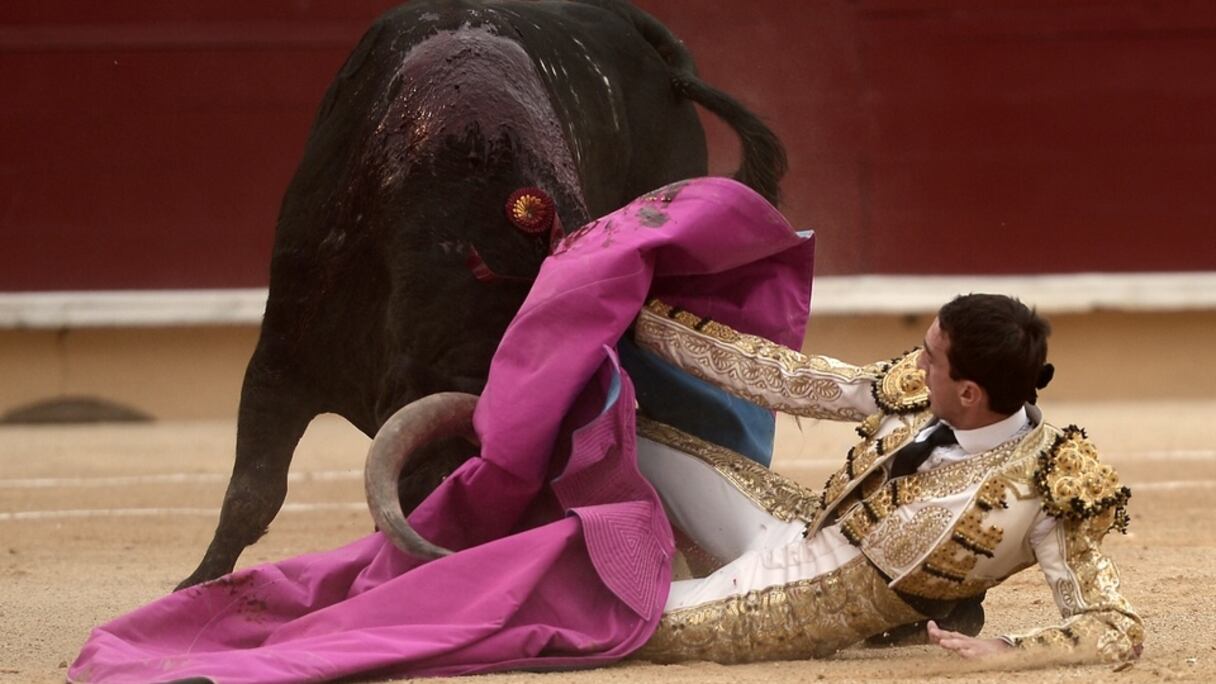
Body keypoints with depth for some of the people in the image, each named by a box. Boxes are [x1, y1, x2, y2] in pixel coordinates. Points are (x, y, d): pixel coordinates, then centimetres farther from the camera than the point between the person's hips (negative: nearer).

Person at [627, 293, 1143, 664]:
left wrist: (1004, 650, -42)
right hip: (796, 525, 6)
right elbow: (786, 379, 0)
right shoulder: (914, 389, -11)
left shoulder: (1042, 488, -29)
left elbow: (1119, 632, -27)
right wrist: (641, 319, 3)